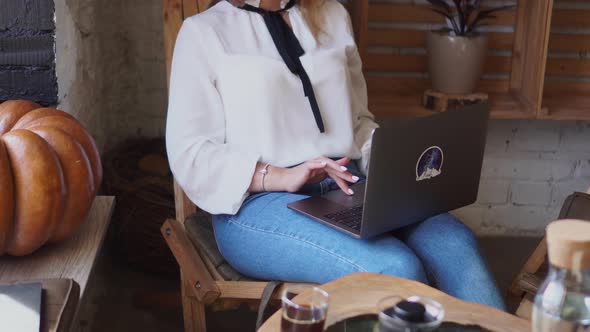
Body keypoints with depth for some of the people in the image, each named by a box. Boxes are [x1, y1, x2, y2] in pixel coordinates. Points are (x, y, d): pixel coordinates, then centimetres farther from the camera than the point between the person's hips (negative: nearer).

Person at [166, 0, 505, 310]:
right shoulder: (204, 32, 5)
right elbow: (189, 154, -3)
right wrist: (281, 177, -17)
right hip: (259, 199, -4)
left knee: (455, 242, -26)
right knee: (394, 267, -31)